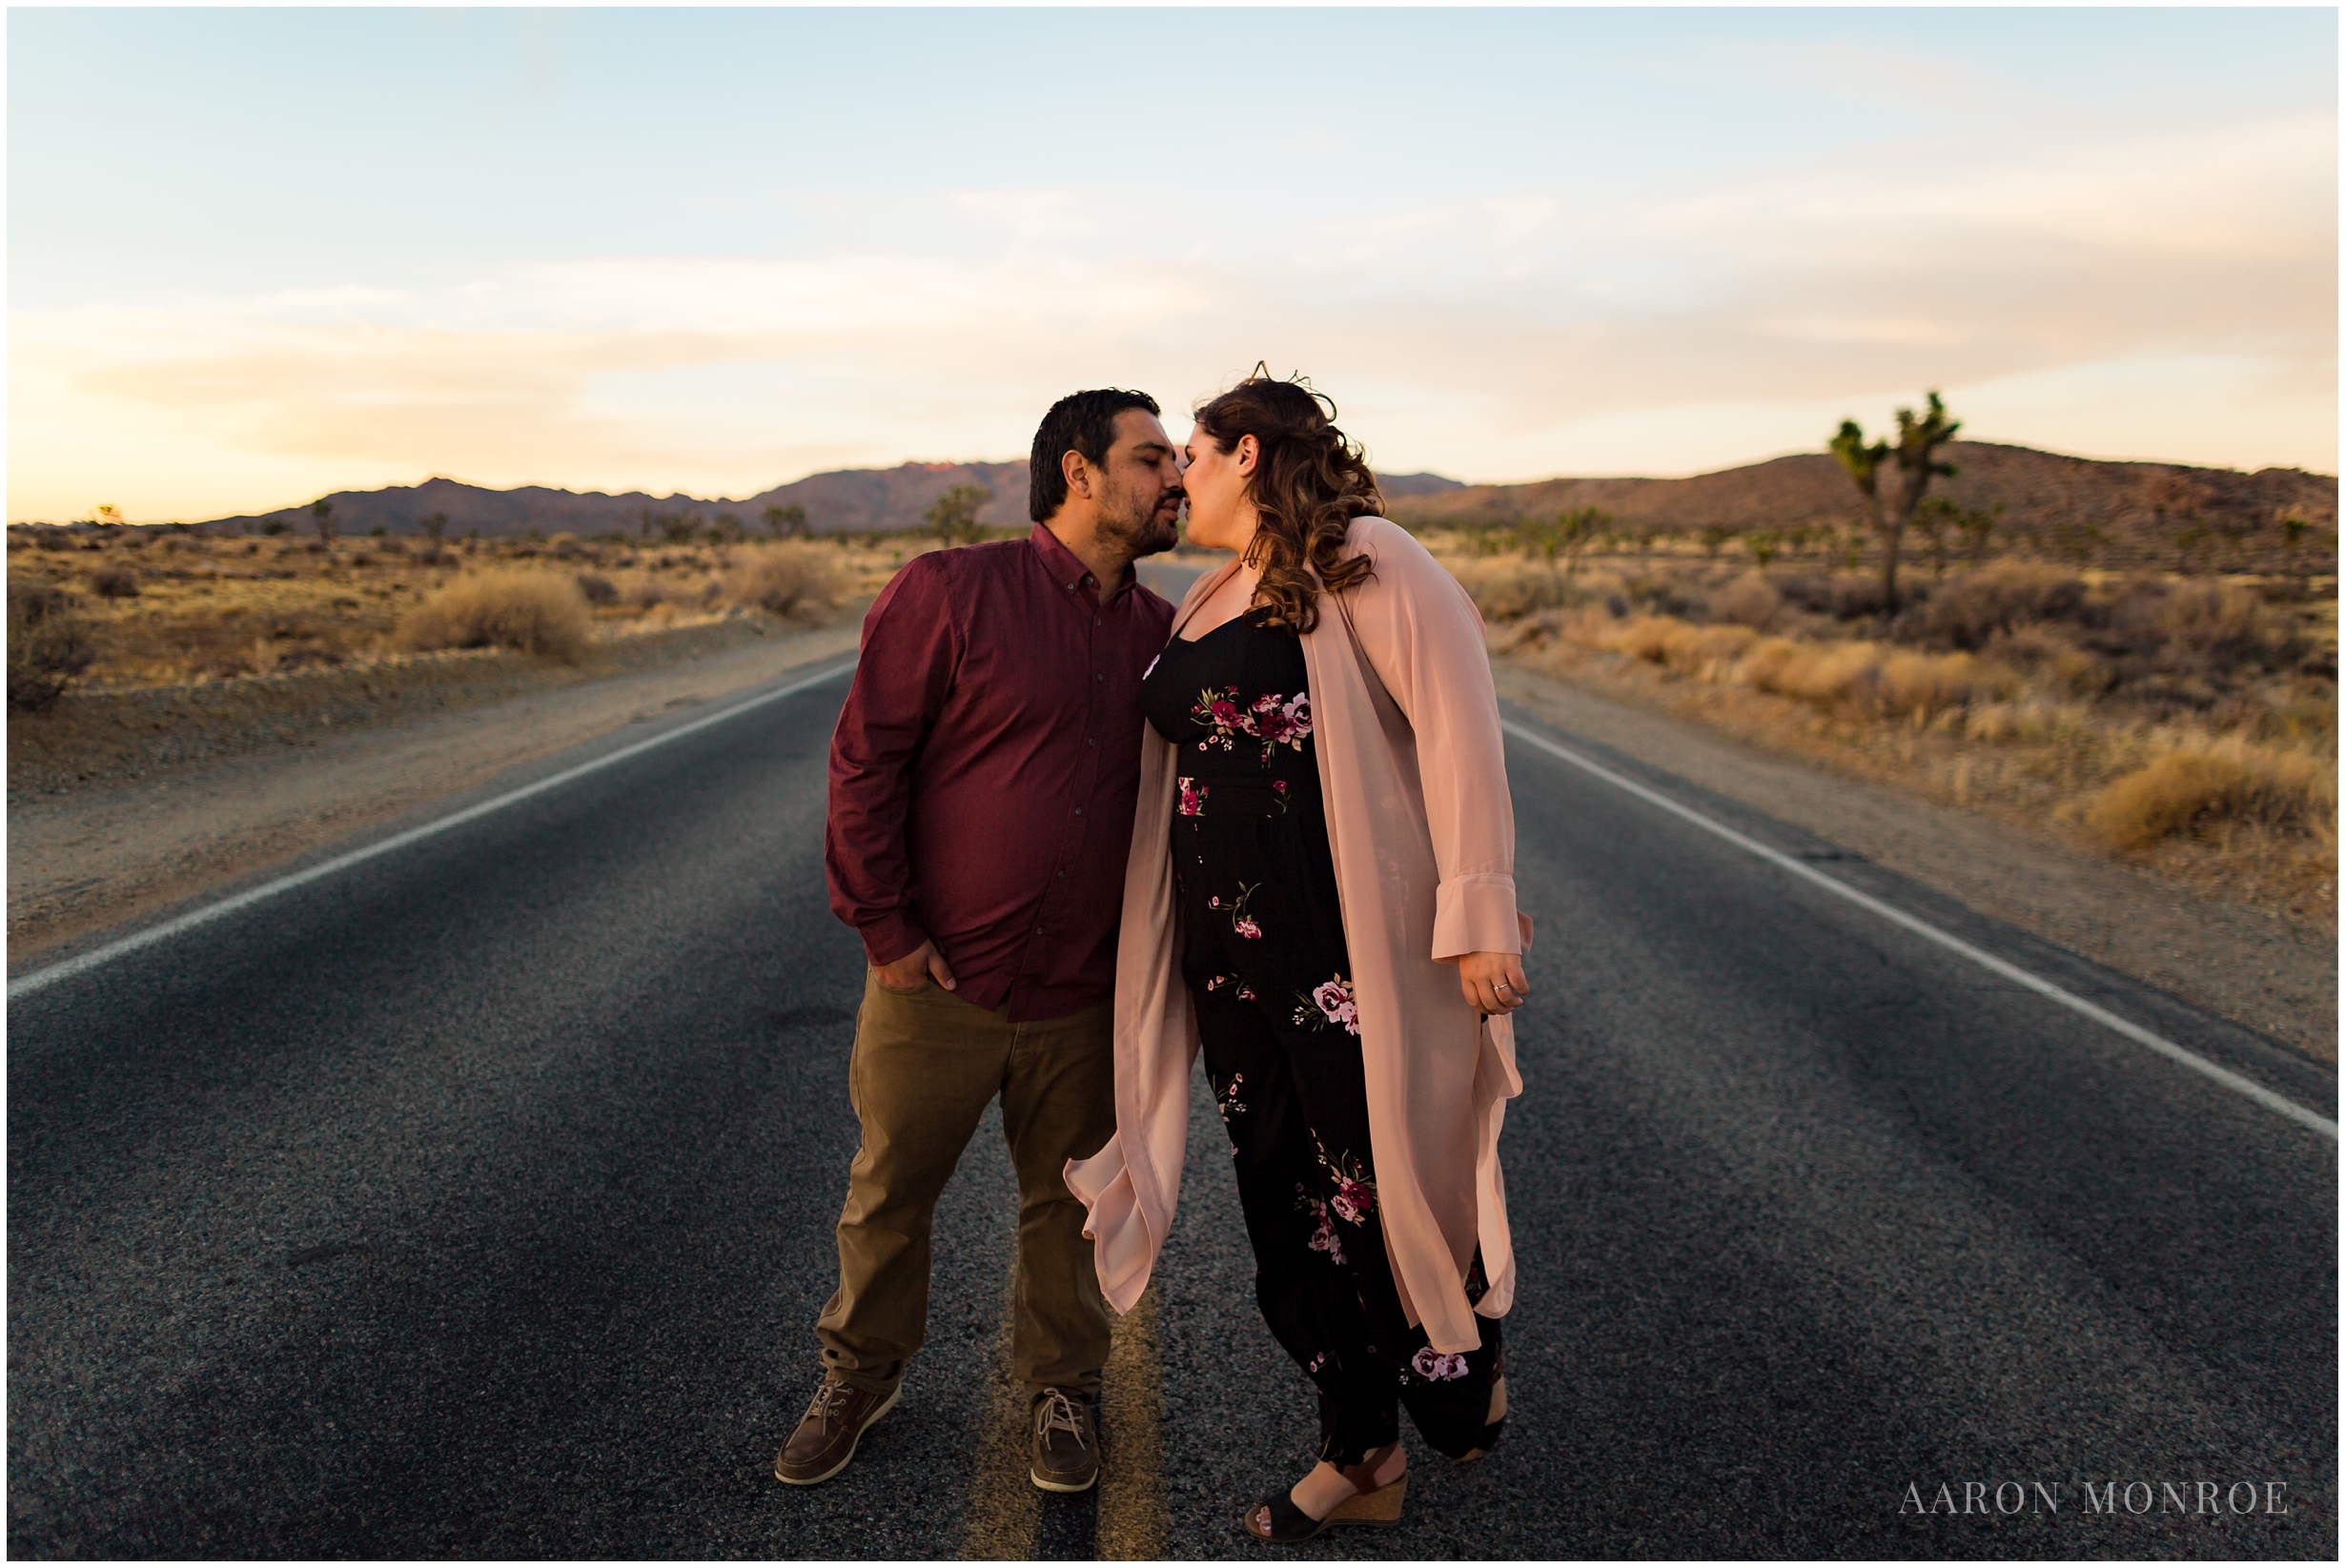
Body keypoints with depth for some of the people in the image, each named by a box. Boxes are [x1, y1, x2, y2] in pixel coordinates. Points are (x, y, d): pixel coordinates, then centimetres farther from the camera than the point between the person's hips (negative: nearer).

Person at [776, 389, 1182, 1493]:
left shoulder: (1160, 633, 4)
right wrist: (883, 929, -10)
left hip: (1084, 997, 3)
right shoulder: (950, 591, -11)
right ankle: (859, 1377, 39)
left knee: (1068, 1200, 15)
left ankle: (1061, 1386, 39)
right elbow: (863, 761, -10)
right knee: (890, 1190, 14)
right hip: (940, 981, -3)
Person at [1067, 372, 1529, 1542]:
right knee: (1289, 1194, 12)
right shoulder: (1205, 605, 16)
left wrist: (1478, 908, -23)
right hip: (1231, 949, 8)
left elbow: (1456, 719, -16)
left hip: (1352, 938, -7)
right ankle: (1359, 1457, 29)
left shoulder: (1359, 563, -8)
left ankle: (1467, 1358, 37)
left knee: (1388, 1169, 4)